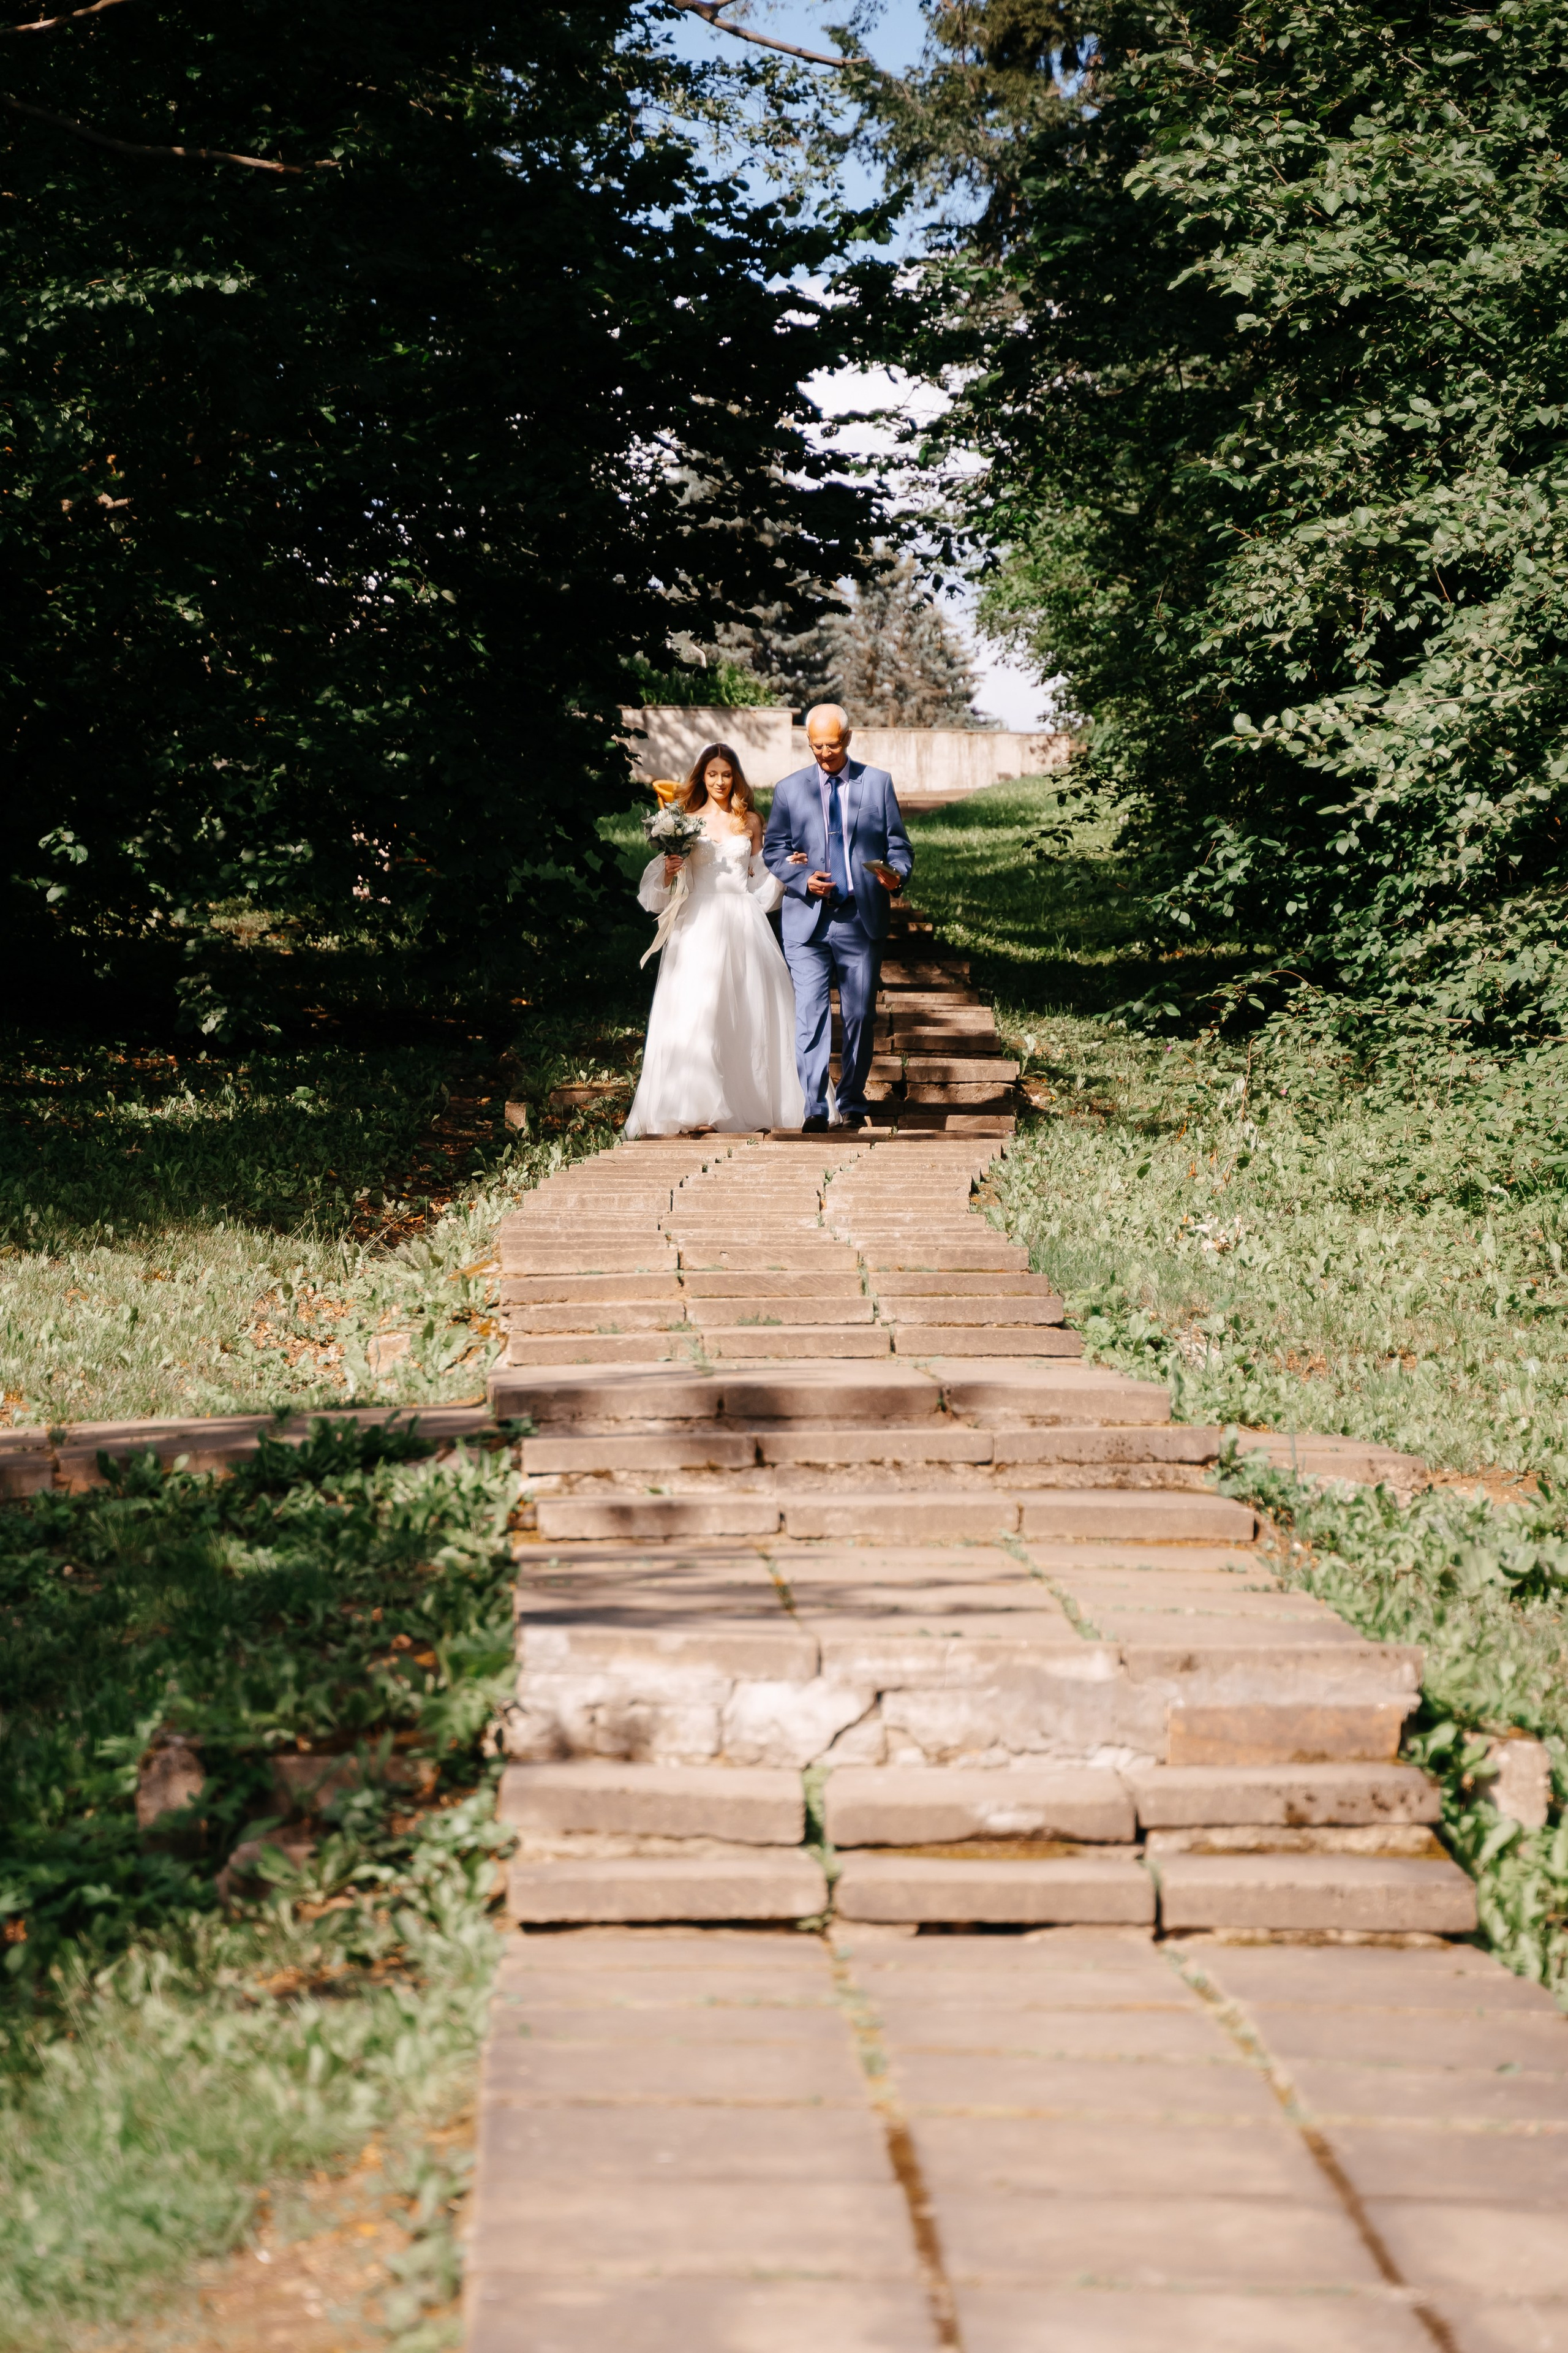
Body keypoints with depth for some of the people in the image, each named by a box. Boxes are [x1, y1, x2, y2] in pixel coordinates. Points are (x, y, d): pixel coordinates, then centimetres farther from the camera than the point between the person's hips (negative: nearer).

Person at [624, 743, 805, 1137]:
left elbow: (759, 878, 15)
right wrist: (668, 873, -11)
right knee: (695, 1013, -10)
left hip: (743, 923, 1)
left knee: (746, 1012, 0)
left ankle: (747, 1103, 7)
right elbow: (672, 883, 9)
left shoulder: (750, 821, 11)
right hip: (699, 925, -1)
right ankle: (697, 1108, -11)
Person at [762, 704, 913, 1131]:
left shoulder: (878, 783, 8)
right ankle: (814, 1107, -9)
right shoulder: (790, 790, 9)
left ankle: (852, 1103, 17)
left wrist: (897, 875, -14)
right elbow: (773, 851, 9)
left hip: (862, 918, 1)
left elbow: (899, 845, 7)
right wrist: (803, 881, -9)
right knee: (810, 1014, -9)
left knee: (861, 1016, 4)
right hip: (808, 920, 0)